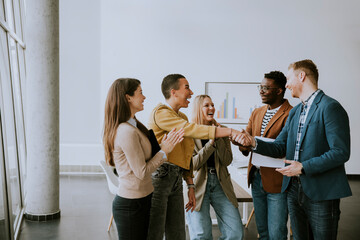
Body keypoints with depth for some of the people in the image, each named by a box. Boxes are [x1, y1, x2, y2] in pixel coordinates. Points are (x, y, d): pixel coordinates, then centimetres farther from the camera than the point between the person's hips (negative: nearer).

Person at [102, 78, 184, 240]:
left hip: (140, 200, 9)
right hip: (131, 205, -9)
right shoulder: (127, 132, -22)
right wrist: (164, 151, -11)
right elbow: (142, 172, -19)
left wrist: (166, 144, 0)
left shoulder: (132, 126, 9)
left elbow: (146, 157, 10)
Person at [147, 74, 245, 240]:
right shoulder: (161, 113, -10)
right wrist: (231, 131, -25)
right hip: (158, 177, -8)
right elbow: (191, 130, -22)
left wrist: (190, 185, 14)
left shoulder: (183, 117, 19)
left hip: (176, 179, 9)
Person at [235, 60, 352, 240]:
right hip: (294, 189, 7)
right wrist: (253, 143, -6)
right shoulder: (294, 112, 15)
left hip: (321, 192, -7)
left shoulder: (330, 107, -12)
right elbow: (280, 147, 11)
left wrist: (304, 167, -20)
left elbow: (341, 152, -18)